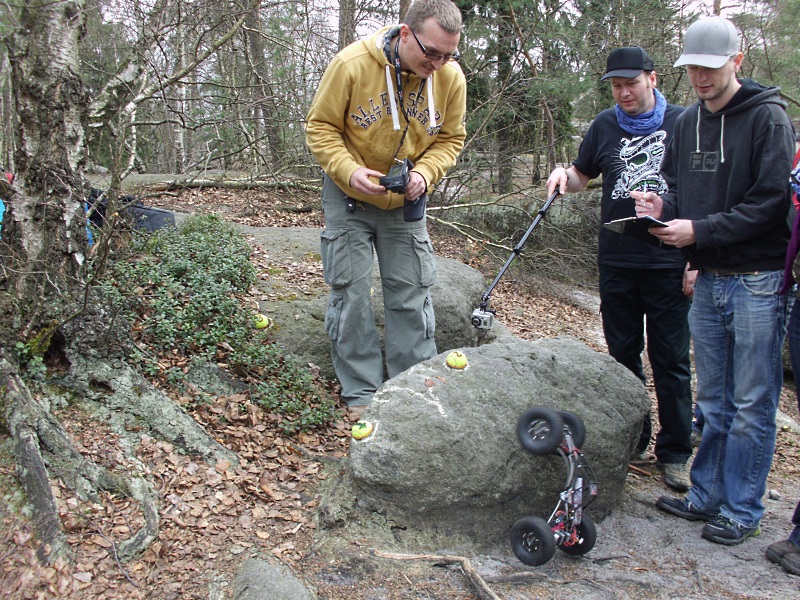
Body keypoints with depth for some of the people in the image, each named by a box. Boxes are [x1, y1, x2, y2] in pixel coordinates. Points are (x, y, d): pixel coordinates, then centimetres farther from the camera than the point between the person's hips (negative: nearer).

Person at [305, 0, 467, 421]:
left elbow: (450, 138, 1)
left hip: (406, 202, 3)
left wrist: (424, 173, -19)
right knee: (351, 293, 0)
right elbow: (320, 127, -13)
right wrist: (349, 170, -29)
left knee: (412, 295, 5)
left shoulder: (451, 77, -13)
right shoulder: (352, 64, -22)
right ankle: (360, 393, 12)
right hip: (349, 197, -2)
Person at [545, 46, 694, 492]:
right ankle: (632, 441, 26)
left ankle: (675, 453, 14)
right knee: (624, 355, 11)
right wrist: (565, 175, -5)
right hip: (617, 263, 3)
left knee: (671, 362, 2)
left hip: (670, 264, -3)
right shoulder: (605, 126, 9)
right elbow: (583, 177, 20)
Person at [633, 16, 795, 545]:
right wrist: (664, 206, -2)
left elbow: (772, 202, -15)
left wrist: (700, 230, -19)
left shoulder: (768, 117, -9)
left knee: (752, 405, 3)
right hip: (708, 279, 6)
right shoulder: (687, 122, 11)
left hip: (757, 282, -6)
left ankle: (742, 510, 15)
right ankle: (706, 496, 28)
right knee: (713, 401, 16)